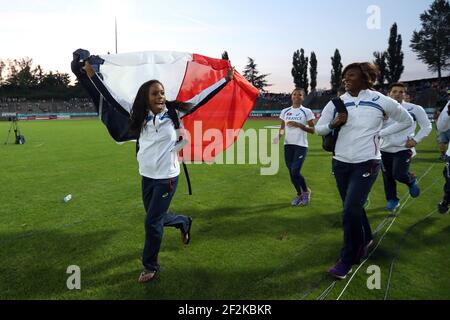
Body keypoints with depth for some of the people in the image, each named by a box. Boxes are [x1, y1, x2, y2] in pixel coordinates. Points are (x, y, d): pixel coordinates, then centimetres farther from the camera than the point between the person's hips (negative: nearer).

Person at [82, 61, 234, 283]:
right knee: (157, 217, 18)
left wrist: (226, 80, -5)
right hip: (147, 177, 5)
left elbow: (201, 97, -5)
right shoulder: (139, 117, 0)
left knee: (152, 222, 0)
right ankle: (184, 222, 49)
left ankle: (151, 266, 21)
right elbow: (112, 101, 5)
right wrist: (93, 76, 6)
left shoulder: (173, 113, -8)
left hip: (167, 177, -4)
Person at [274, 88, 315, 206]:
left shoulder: (307, 111, -2)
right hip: (288, 145, 4)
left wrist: (299, 125, -16)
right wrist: (279, 135, -6)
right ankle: (299, 194, 27)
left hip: (301, 145, -4)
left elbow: (313, 130, -2)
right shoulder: (285, 111, 10)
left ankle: (306, 191, 14)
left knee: (295, 171, -13)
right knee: (291, 172, 7)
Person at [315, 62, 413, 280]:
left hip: (367, 163, -4)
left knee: (351, 210, -12)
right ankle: (365, 240, 43)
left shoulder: (381, 101, -5)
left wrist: (380, 134, -2)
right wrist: (333, 124, -13)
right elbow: (318, 128, 8)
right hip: (341, 163, 4)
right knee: (354, 208, 16)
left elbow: (406, 121, 10)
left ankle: (347, 260, 5)